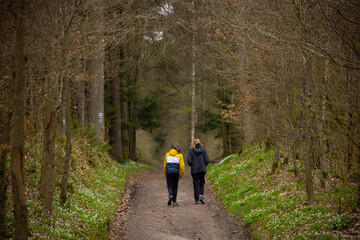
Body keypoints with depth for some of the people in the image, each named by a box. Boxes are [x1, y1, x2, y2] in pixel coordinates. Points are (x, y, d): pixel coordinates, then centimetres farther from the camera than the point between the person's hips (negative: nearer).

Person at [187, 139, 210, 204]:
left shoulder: (191, 151, -3)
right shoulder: (203, 151, 2)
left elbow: (189, 160, -11)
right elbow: (207, 160, -4)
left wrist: (191, 165, 8)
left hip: (194, 170, -1)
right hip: (202, 169, 1)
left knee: (196, 184, 5)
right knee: (201, 183, 15)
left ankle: (196, 199, 5)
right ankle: (201, 195, -6)